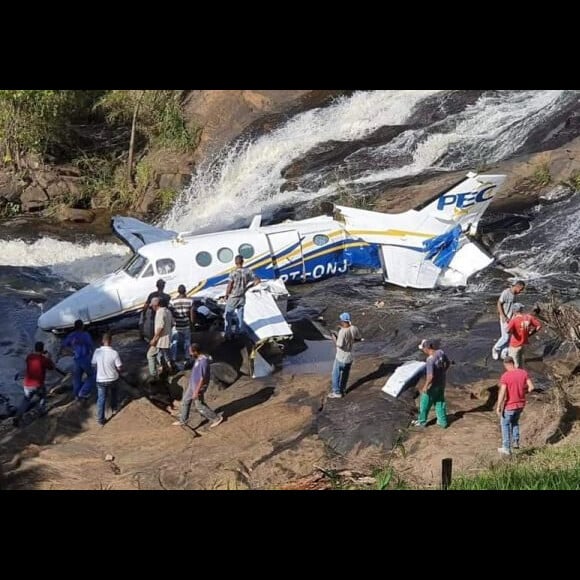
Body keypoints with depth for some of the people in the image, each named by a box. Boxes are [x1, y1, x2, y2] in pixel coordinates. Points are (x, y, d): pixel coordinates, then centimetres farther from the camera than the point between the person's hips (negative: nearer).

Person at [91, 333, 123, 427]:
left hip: (101, 380, 1)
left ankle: (100, 419, 8)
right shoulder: (114, 353, -21)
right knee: (114, 395, 29)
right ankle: (114, 410, 46)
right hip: (113, 379, -1)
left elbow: (93, 364, 0)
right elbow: (120, 368, -14)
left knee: (101, 399, 10)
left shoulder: (97, 352, -14)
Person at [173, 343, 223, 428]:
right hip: (192, 385, 9)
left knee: (199, 406, 6)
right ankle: (183, 421, 33)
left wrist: (196, 392, -23)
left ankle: (217, 418, 21)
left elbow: (202, 379, -28)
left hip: (198, 387, -9)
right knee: (185, 401, 18)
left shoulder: (203, 362, -32)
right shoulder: (199, 358, -1)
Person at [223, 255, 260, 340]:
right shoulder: (248, 271, -9)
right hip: (242, 298, 4)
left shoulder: (233, 273, -22)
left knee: (228, 316, 13)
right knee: (240, 316, 19)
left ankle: (227, 334, 17)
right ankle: (240, 333, 28)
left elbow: (229, 287, -19)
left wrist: (226, 296, -2)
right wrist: (248, 287, 4)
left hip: (233, 298, -4)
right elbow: (258, 281, -4)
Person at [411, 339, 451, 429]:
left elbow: (430, 376, -32)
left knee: (425, 403, 15)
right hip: (441, 383, 7)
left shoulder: (430, 360, -33)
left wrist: (425, 386, -17)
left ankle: (422, 422, 32)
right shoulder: (440, 352, -10)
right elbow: (448, 363, 7)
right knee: (440, 402, 22)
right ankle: (443, 422, 31)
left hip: (433, 385, -7)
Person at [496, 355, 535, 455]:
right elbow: (531, 387, -7)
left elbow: (502, 393, -25)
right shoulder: (523, 372, -7)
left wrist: (498, 407, -14)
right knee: (515, 421, 31)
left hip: (509, 405, -5)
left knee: (505, 425, 16)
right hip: (521, 404, 5)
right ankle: (515, 442, 29)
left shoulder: (505, 376, -21)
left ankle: (506, 448, 20)